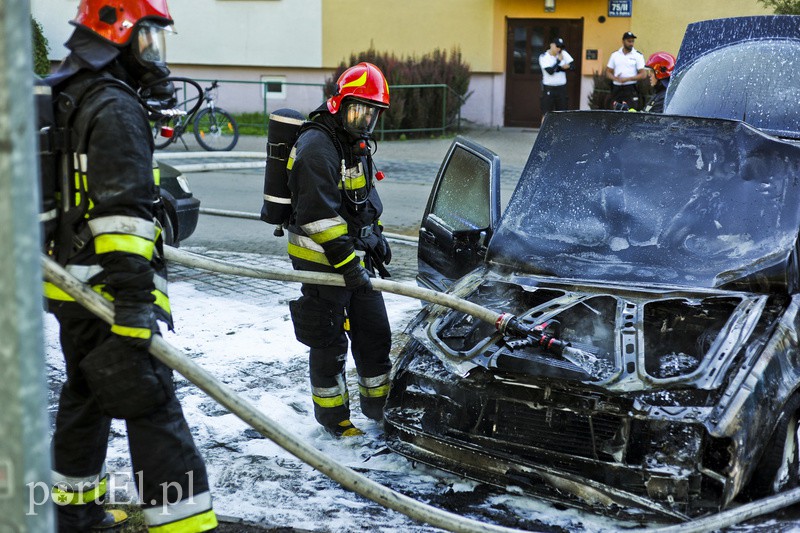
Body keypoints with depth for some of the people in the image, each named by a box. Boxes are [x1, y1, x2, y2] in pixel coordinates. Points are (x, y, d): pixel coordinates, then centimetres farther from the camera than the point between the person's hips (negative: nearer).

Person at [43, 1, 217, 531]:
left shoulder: (63, 100, 16)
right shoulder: (115, 108, -16)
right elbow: (122, 210, -26)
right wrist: (134, 300, -30)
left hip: (72, 288, 10)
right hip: (112, 289, -10)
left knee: (85, 393, 22)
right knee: (152, 406, -9)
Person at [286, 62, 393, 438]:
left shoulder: (356, 144, 13)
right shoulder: (317, 146, -19)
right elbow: (320, 215, -26)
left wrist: (376, 238, 24)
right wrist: (346, 262, -28)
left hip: (355, 256, 9)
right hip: (322, 260, -9)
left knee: (375, 331, 13)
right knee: (329, 342, 3)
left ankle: (378, 403, 29)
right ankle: (332, 414, 18)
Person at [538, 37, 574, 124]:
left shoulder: (563, 53, 4)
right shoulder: (543, 56, -9)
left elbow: (571, 66, -4)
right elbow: (550, 71, -21)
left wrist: (558, 68, -16)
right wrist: (559, 61, -13)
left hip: (561, 87, 4)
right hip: (548, 87, -4)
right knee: (546, 113, -5)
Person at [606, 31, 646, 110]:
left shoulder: (638, 56, 2)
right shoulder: (615, 55, 12)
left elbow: (643, 75, -3)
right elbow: (608, 72, 14)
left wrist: (627, 79, -13)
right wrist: (615, 78, -8)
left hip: (630, 89, -3)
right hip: (616, 88, 3)